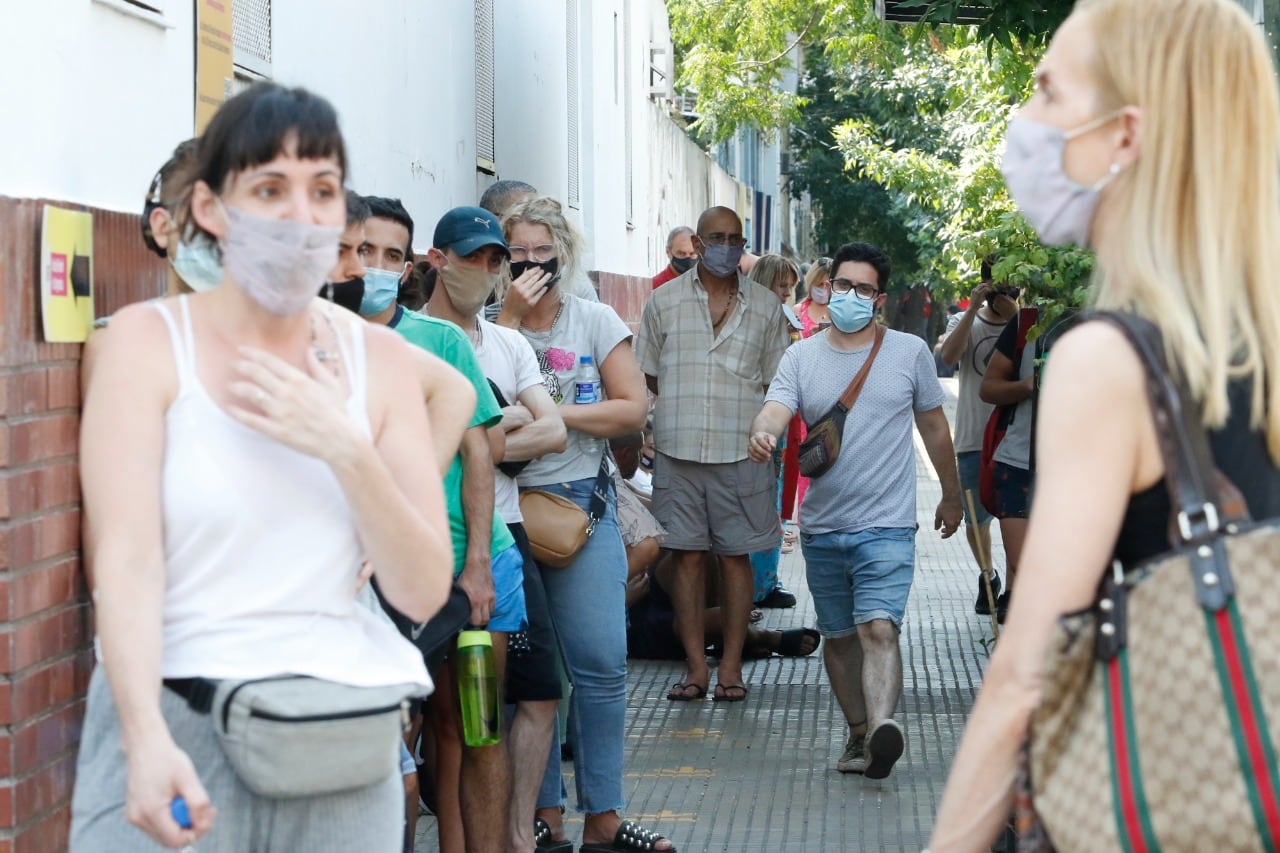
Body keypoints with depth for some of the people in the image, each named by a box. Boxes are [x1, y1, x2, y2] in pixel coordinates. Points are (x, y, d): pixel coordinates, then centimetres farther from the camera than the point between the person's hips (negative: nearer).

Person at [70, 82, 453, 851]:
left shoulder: (380, 361, 6)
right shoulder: (149, 341, -3)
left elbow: (424, 592, 2)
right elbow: (127, 558, -14)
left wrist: (346, 450, -12)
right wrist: (148, 740, -28)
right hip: (175, 729, -3)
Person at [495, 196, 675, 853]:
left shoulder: (594, 321, 6)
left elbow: (633, 408, -1)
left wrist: (554, 414, -11)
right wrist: (509, 317, -13)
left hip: (582, 505, 0)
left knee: (601, 662, -4)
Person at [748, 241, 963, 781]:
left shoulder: (910, 352, 3)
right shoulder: (801, 357, 5)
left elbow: (934, 427, 14)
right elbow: (775, 411, -12)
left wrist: (952, 495, 21)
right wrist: (762, 434, -36)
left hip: (886, 526, -3)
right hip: (822, 527, 3)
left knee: (879, 628, -20)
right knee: (838, 636, 12)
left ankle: (882, 728, -37)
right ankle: (859, 733, 25)